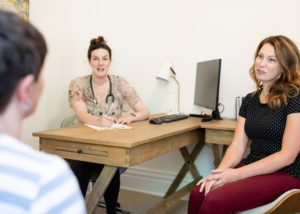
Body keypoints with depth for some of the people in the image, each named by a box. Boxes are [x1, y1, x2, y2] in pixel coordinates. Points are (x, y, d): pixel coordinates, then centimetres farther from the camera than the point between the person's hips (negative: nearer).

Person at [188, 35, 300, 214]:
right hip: (253, 169, 6)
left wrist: (236, 174, -18)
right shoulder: (250, 100, 12)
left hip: (285, 174, -5)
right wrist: (221, 171, -14)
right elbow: (238, 145, 7)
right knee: (198, 194, -22)